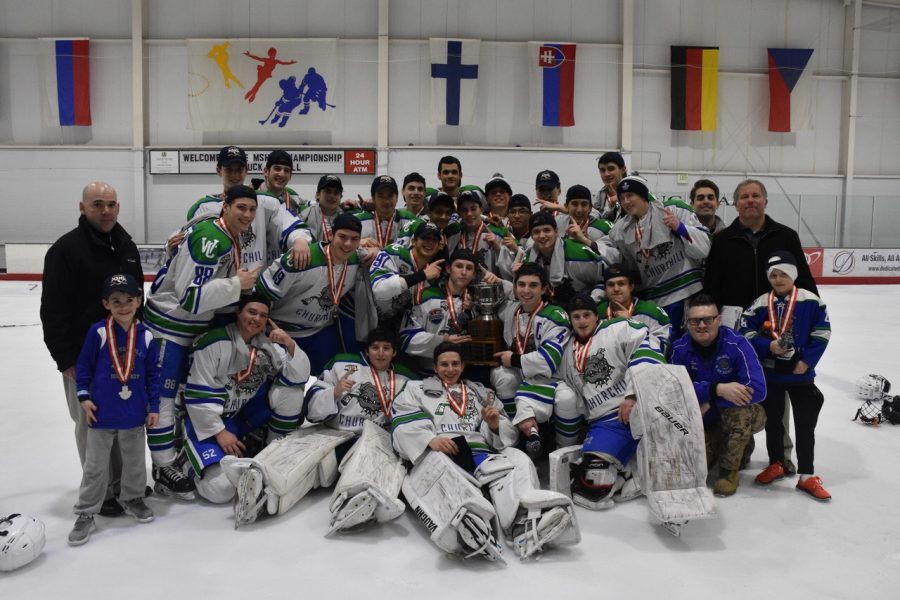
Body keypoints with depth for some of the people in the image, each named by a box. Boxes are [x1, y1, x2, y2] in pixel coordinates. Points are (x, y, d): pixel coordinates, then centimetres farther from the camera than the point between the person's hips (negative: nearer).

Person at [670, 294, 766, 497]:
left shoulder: (736, 344, -25)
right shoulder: (680, 349, -13)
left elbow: (757, 390, -34)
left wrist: (710, 402, -29)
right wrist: (717, 389, -37)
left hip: (744, 416, -3)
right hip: (706, 420, 3)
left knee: (738, 408, -36)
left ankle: (729, 469, -12)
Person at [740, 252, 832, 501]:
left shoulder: (811, 301, -6)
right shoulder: (759, 304, -3)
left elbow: (822, 334, -5)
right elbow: (746, 334, -3)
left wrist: (807, 360, -12)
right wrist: (768, 347, -18)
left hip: (801, 373, -1)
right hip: (769, 373, 2)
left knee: (805, 424, 4)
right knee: (772, 421, 14)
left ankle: (807, 476, 12)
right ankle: (776, 465, 32)